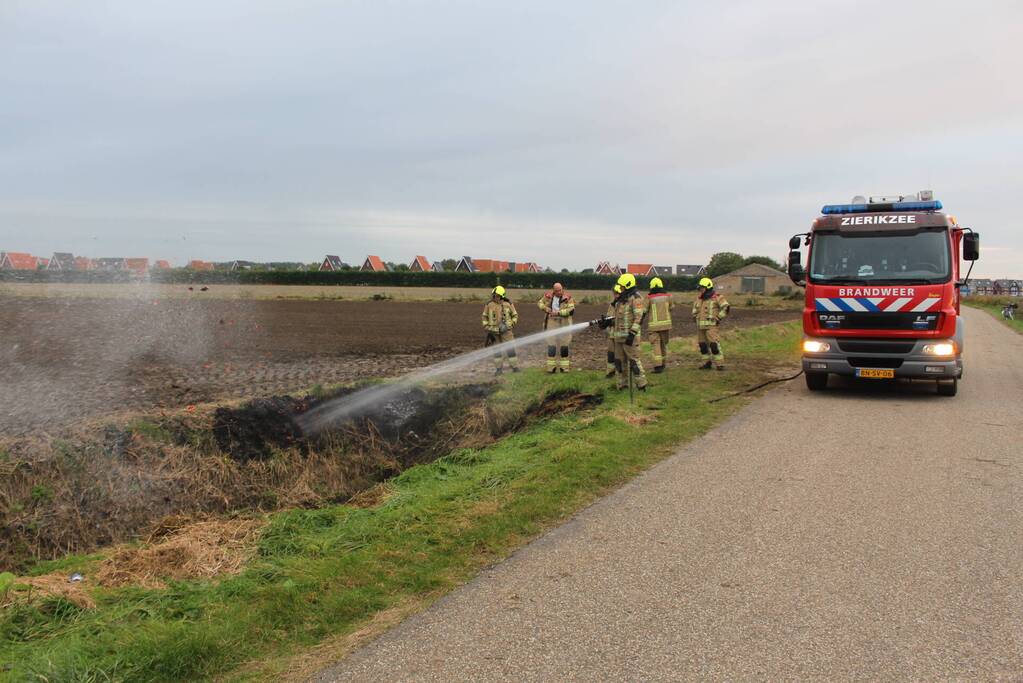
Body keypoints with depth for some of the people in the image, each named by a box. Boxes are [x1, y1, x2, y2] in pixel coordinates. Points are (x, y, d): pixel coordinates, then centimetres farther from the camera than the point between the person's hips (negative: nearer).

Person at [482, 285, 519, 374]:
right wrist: (486, 328, 5)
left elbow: (515, 315, 7)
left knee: (510, 348, -3)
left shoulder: (508, 304, -4)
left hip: (505, 331, -2)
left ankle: (515, 367, 5)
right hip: (494, 331, 2)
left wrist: (511, 325, -5)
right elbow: (485, 316, 10)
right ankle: (499, 368, 15)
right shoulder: (489, 305, -1)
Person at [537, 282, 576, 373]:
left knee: (564, 345, 7)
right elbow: (539, 303, 15)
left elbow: (571, 310, -16)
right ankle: (551, 366, 7)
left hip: (564, 324, -1)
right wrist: (545, 308, -6)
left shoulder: (568, 298, -8)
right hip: (551, 324, 1)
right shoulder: (548, 296, 0)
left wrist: (558, 313, -21)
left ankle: (564, 366, 17)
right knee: (551, 345, 1)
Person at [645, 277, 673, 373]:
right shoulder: (667, 296, 0)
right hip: (666, 323, 4)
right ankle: (663, 364, 26)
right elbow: (671, 308, 12)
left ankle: (658, 366, -14)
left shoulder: (649, 298, -9)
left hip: (653, 325, -3)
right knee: (664, 343, 17)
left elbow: (644, 310, -3)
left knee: (655, 344, -4)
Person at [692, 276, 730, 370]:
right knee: (702, 345, 8)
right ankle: (707, 363, 18)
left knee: (714, 344, -12)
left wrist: (718, 318, -14)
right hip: (700, 326, 7)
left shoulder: (716, 298, -9)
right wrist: (695, 316, 19)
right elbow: (695, 306, 31)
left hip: (711, 325, -7)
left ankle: (719, 364, -8)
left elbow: (726, 307, -15)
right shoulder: (700, 298, 11)